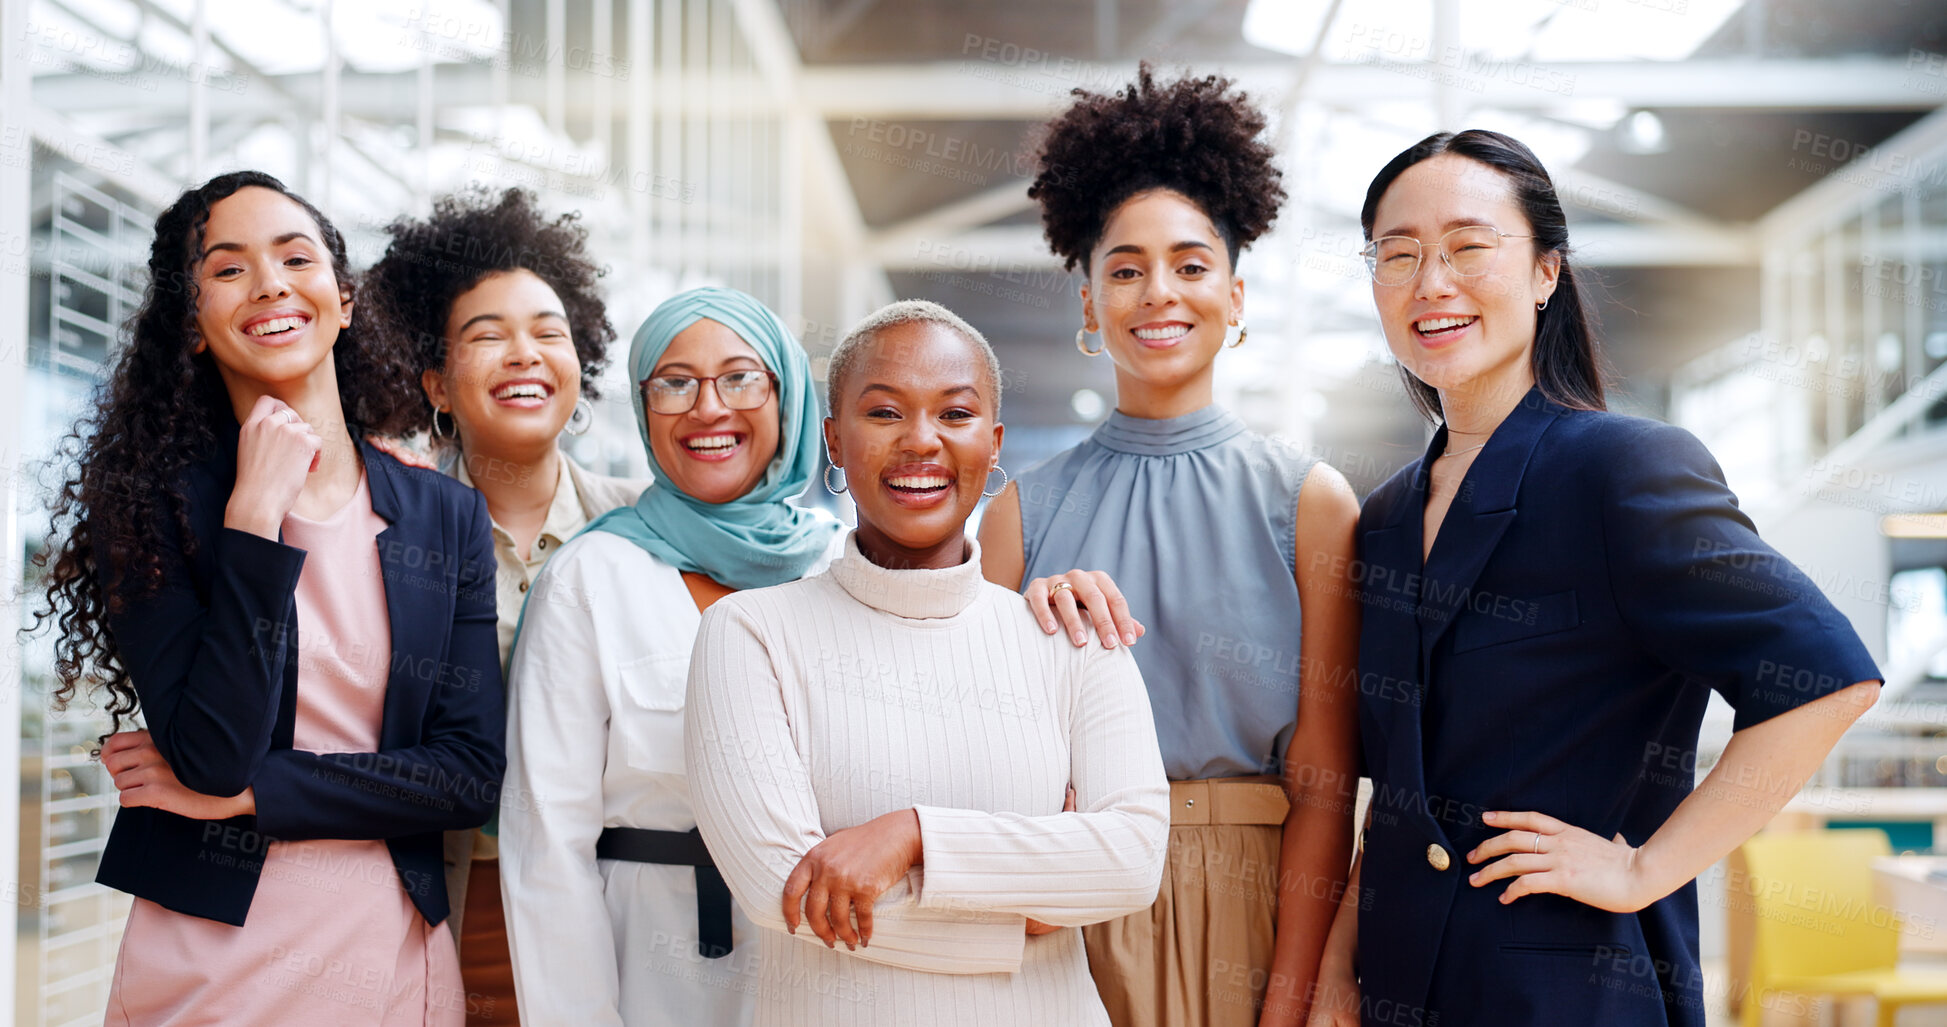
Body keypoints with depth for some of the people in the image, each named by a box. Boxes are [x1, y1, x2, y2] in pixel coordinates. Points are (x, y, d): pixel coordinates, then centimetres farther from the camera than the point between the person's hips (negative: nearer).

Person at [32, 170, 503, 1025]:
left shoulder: (448, 518, 2)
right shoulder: (153, 505, -6)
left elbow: (472, 771, -4)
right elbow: (211, 753, -17)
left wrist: (246, 791, -11)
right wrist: (257, 514, -18)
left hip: (396, 958, 2)